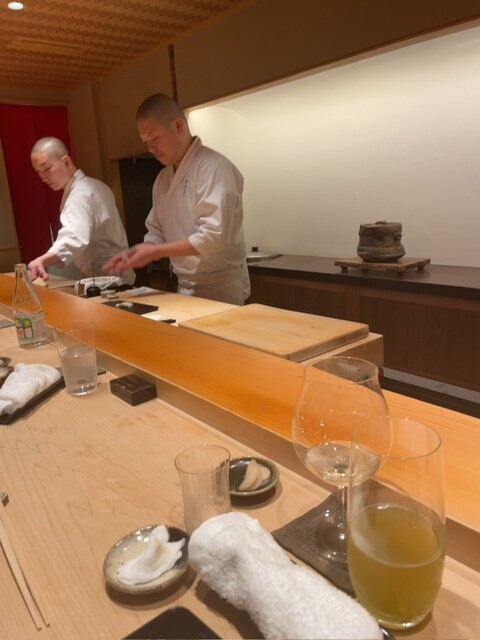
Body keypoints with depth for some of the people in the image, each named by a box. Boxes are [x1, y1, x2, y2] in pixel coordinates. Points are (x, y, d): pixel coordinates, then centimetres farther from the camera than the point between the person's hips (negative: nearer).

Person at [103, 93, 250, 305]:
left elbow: (215, 236, -24)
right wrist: (138, 253, -5)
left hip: (219, 288, -7)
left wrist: (155, 252, -22)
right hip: (185, 288, 7)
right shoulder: (163, 179, 11)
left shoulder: (213, 167, -15)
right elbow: (157, 232, 15)